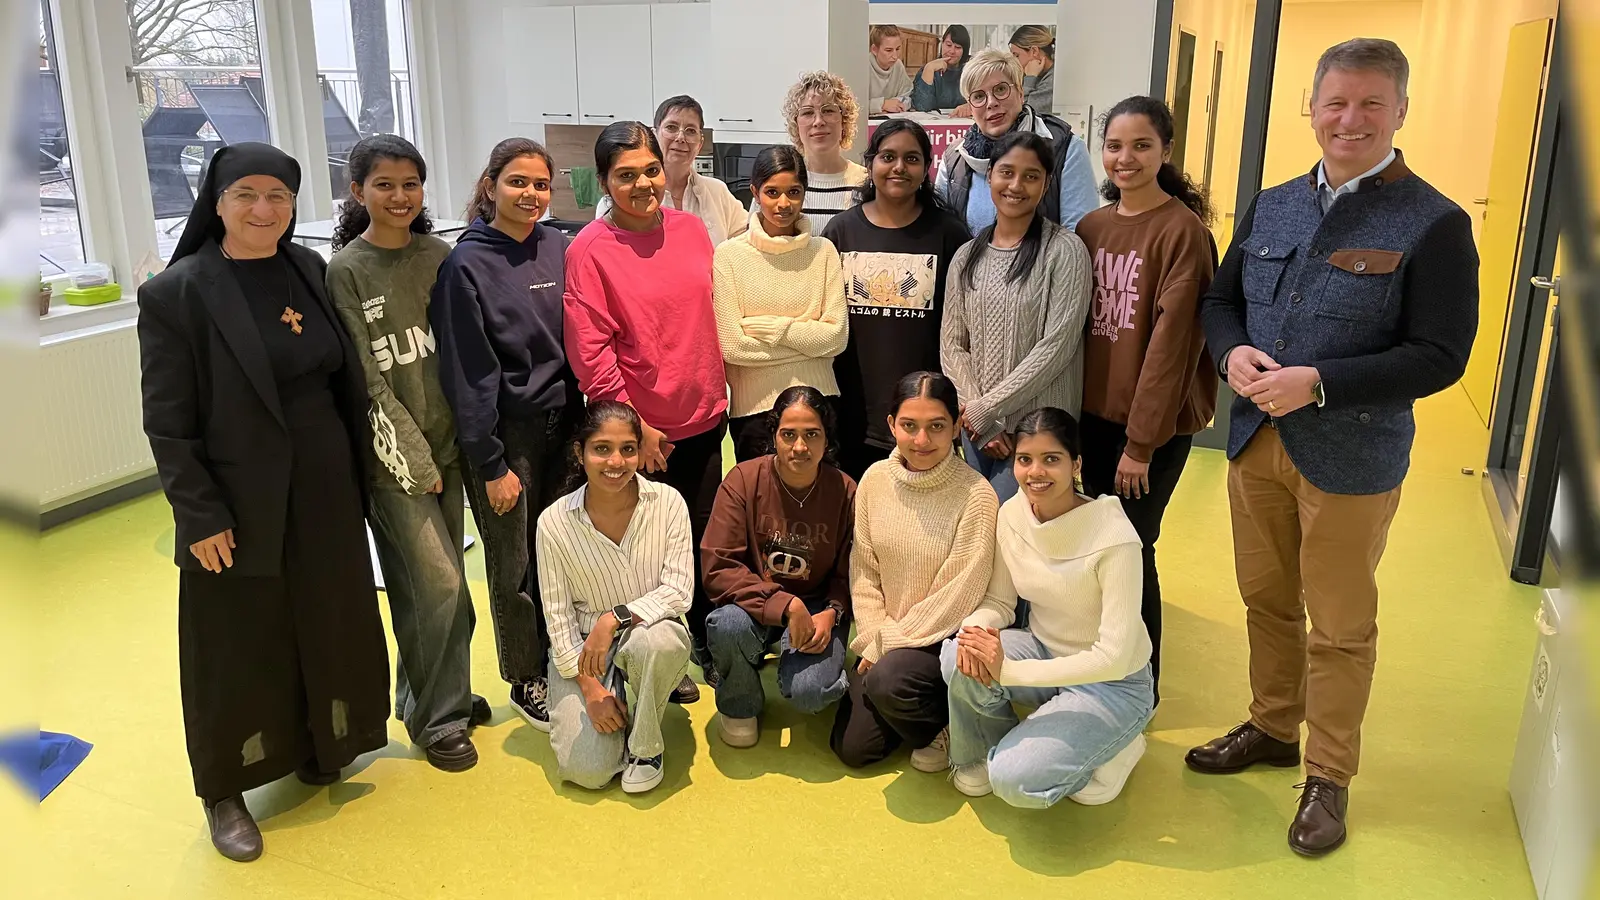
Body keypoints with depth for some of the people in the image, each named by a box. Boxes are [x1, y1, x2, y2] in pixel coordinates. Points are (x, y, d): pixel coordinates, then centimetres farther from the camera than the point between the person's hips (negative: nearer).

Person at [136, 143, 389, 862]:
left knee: (328, 631, 16)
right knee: (239, 649, 8)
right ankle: (225, 794, 27)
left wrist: (358, 474, 8)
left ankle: (318, 750, 38)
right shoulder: (176, 293, -11)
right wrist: (199, 515, -14)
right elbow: (167, 422, -11)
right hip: (239, 509, -5)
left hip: (325, 493, 5)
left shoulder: (310, 272, 4)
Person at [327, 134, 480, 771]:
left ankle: (426, 694, 32)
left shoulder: (439, 256, 5)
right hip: (392, 454, -4)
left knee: (426, 584, 13)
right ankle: (438, 719, 12)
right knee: (441, 586, -6)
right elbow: (366, 379, -9)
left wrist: (463, 440, 5)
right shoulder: (346, 271, -8)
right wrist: (412, 458, -10)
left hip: (446, 442, 4)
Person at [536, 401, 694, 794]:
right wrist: (590, 688, -11)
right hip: (581, 646, 0)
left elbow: (679, 591, -14)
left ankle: (645, 745, -9)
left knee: (658, 642, -38)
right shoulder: (554, 522, -12)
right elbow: (557, 615, -6)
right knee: (587, 770, -15)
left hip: (648, 630, 0)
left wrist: (615, 618, -28)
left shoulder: (667, 503, -13)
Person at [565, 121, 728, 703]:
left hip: (704, 416, 5)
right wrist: (633, 425, -15)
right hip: (641, 431, -5)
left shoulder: (689, 228, 5)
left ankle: (703, 642, 36)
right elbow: (589, 349, -15)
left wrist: (718, 392, 11)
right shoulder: (590, 249, -11)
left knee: (704, 536, 16)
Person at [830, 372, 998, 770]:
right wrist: (874, 639, -8)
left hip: (945, 638, -5)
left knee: (887, 680, -34)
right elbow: (863, 572, 2)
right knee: (852, 748, 1)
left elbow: (957, 597, -17)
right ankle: (914, 710, 29)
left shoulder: (975, 495, -19)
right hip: (885, 638, 5)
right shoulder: (875, 479, -4)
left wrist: (888, 645, -14)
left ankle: (944, 729, -1)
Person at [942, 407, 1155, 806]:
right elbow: (999, 602, 2)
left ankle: (1111, 751, 6)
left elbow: (1114, 657, -27)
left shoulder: (1114, 539, -27)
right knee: (960, 656, -26)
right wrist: (975, 627, -24)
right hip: (1045, 650, 5)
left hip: (1111, 684, -5)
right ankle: (980, 756, 3)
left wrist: (1008, 670, -30)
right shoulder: (1012, 514, -9)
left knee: (1014, 780, -23)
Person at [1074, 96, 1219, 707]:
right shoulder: (1091, 227, 8)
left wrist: (1142, 440, -15)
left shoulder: (1184, 230, -11)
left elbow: (1171, 339, -15)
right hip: (1092, 414, 6)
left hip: (1156, 424, -5)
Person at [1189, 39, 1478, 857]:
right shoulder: (1271, 207, 6)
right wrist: (1234, 353, -10)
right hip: (1256, 442, 5)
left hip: (1352, 459, -5)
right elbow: (1219, 299, 13)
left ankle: (1328, 777, 26)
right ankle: (1272, 728, 39)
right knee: (1266, 599, 19)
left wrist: (1317, 384, -24)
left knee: (1340, 626, 9)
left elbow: (1440, 356, -15)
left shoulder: (1435, 224, -11)